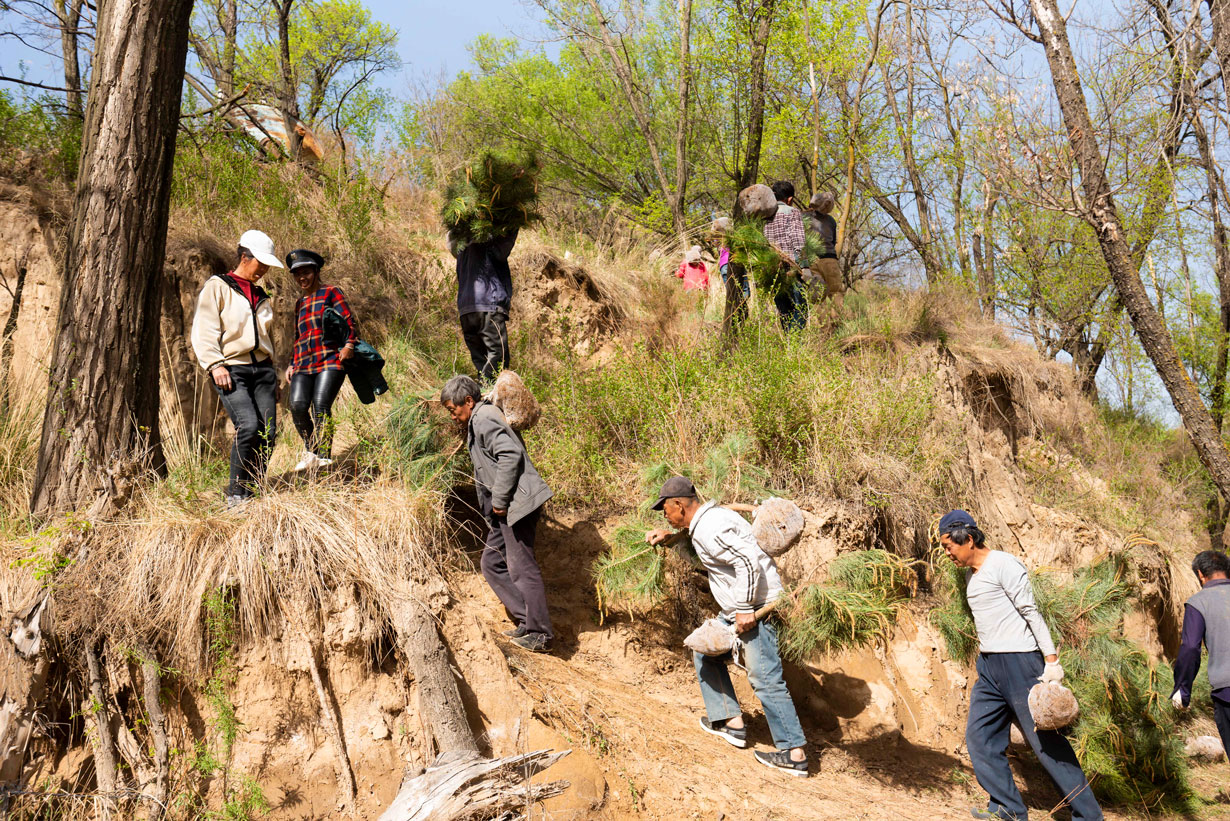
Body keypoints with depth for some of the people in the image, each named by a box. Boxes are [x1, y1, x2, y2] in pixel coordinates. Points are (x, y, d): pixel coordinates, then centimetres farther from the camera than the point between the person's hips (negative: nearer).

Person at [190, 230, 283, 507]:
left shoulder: (261, 296, 23)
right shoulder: (217, 287, 3)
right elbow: (204, 330, -6)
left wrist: (274, 380, 25)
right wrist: (215, 365, -18)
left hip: (262, 369, 6)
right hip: (231, 371, -6)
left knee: (268, 432, -5)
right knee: (248, 426, -23)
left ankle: (251, 492, 6)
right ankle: (235, 494, -10)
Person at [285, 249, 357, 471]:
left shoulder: (331, 292, 8)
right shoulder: (300, 304, 27)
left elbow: (348, 320, -3)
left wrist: (349, 344, -19)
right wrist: (294, 364, 21)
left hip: (330, 360, -5)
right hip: (304, 364, 5)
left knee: (320, 405, -19)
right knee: (297, 405, -15)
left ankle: (324, 456, -13)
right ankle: (310, 451, 1)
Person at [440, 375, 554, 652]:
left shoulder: (483, 418, -9)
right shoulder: (477, 423, 23)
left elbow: (510, 455, -21)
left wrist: (499, 501, -18)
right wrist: (494, 506, 19)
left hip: (517, 502, -11)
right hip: (505, 508, 11)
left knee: (521, 567, -7)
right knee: (492, 563, 12)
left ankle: (538, 634, -1)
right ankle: (527, 621, 11)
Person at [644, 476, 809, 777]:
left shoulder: (709, 530, -20)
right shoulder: (712, 515, 13)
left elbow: (748, 561, -29)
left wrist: (745, 609, -24)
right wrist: (667, 536, 33)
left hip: (756, 608, -11)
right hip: (741, 607, 11)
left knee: (765, 679, -10)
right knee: (705, 653, 20)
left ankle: (794, 754, -7)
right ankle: (731, 722, 22)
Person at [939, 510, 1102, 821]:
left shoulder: (1004, 565, -12)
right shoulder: (970, 573, 15)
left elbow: (1031, 612, -14)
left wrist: (1051, 660, -17)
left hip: (1019, 662, -9)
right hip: (989, 666, 9)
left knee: (1045, 740, -6)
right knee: (979, 736, 6)